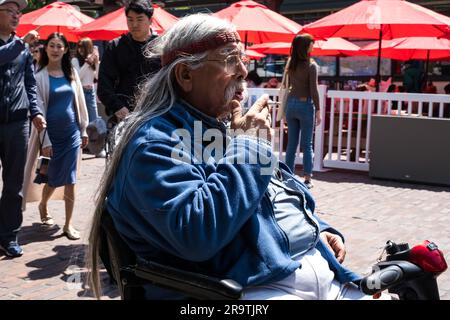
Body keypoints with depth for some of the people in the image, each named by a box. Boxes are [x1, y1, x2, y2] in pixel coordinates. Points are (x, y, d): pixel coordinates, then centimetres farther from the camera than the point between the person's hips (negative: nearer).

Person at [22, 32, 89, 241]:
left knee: (70, 180, 2)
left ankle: (68, 224, 11)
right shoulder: (40, 75, -6)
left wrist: (84, 130, 9)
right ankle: (43, 206, 39)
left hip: (72, 132, 3)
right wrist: (44, 140, -11)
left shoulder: (72, 73, 6)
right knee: (54, 178, 7)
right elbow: (39, 109, -8)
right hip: (52, 133, -3)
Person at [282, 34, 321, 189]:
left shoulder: (291, 65, 7)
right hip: (305, 105, -5)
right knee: (307, 145, 1)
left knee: (291, 143, 10)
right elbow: (314, 90, -12)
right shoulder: (311, 65, -10)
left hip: (291, 104, 5)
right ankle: (307, 179, 3)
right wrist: (318, 110, -8)